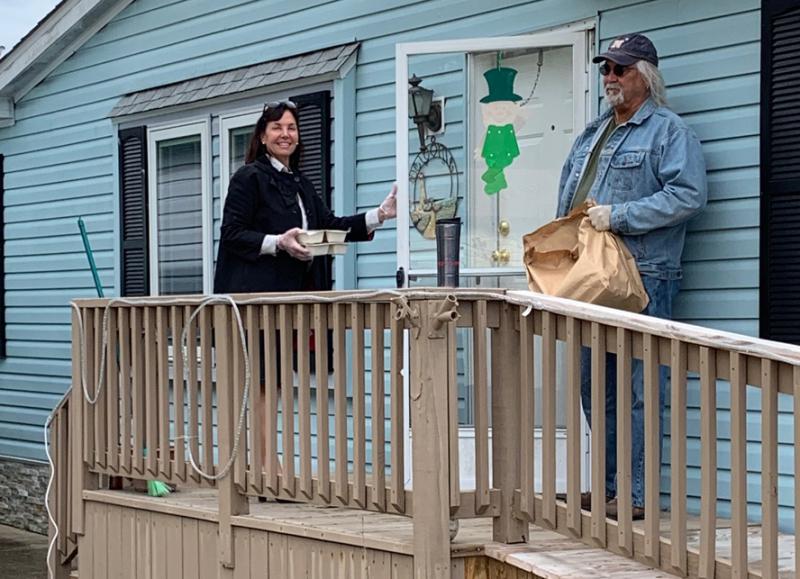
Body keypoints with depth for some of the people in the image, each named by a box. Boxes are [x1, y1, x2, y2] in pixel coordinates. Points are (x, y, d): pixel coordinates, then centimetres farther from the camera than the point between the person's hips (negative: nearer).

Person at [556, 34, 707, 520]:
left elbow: (688, 195, -15)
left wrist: (618, 216, -18)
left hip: (643, 280, -8)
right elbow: (569, 197, 30)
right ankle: (608, 487, 20)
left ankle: (637, 495, -3)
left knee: (638, 391, -7)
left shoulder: (669, 130, -3)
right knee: (595, 386, 11)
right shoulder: (594, 133, 22)